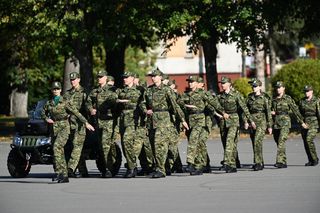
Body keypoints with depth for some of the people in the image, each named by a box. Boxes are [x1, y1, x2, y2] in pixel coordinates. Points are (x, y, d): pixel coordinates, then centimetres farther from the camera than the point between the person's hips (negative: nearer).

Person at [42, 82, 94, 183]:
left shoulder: (64, 102, -3)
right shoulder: (49, 103, 10)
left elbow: (76, 113, -3)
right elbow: (43, 113, 25)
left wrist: (86, 123, -4)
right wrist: (47, 119, 3)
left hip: (64, 128, -5)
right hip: (54, 128, 5)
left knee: (57, 147, -25)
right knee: (60, 152, 6)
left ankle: (59, 172, -30)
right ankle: (65, 176, 11)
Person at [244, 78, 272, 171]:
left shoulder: (265, 97, -4)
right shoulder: (250, 97, 11)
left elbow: (268, 112, -4)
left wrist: (270, 126, -5)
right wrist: (245, 121, -3)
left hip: (261, 122, -6)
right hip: (252, 121, 6)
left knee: (257, 141, -19)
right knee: (254, 143, 10)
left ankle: (258, 163, -20)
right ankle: (260, 163, 22)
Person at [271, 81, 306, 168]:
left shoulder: (288, 98, 0)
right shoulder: (273, 99, 11)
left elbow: (295, 110, 4)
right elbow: (270, 110, 21)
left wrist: (301, 122, 7)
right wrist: (271, 112, -3)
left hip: (285, 122, -5)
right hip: (275, 123, 5)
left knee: (281, 141, -19)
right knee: (278, 142, 9)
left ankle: (280, 161, -27)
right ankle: (284, 162, 21)